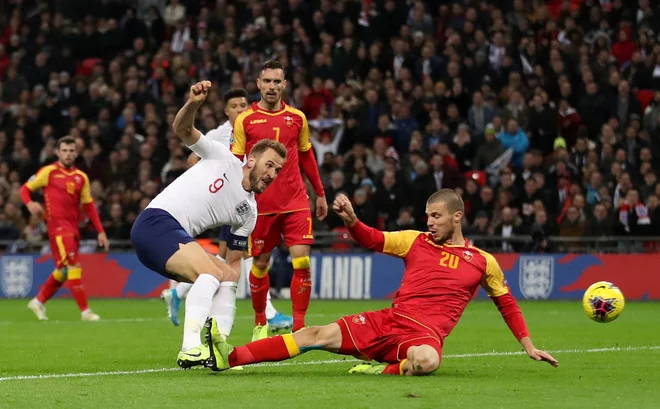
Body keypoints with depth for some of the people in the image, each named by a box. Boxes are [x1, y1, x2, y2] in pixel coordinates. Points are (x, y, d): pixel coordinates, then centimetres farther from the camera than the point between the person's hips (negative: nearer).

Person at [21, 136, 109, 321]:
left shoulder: (81, 177, 13)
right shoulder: (49, 172, 0)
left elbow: (89, 206, 14)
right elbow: (25, 188, 3)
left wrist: (100, 231, 8)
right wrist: (29, 203, -19)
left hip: (73, 226, 6)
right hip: (57, 224, -6)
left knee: (63, 270, 13)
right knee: (74, 266, -16)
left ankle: (38, 302, 30)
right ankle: (84, 310, -16)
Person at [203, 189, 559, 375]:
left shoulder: (482, 261, 9)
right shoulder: (415, 241, 14)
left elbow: (506, 302, 20)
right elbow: (373, 240, 11)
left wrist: (528, 346, 18)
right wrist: (351, 220, -11)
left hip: (424, 334, -3)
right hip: (387, 322, 3)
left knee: (427, 361, -44)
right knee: (320, 335, -15)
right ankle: (230, 357, -23)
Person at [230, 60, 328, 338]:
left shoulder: (297, 118, 7)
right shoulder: (245, 120, 0)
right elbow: (236, 162, 1)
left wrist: (320, 193, 18)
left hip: (295, 202, 1)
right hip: (260, 204, -1)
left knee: (302, 261, -10)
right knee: (260, 263, 6)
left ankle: (299, 326, -4)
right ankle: (260, 323, 24)